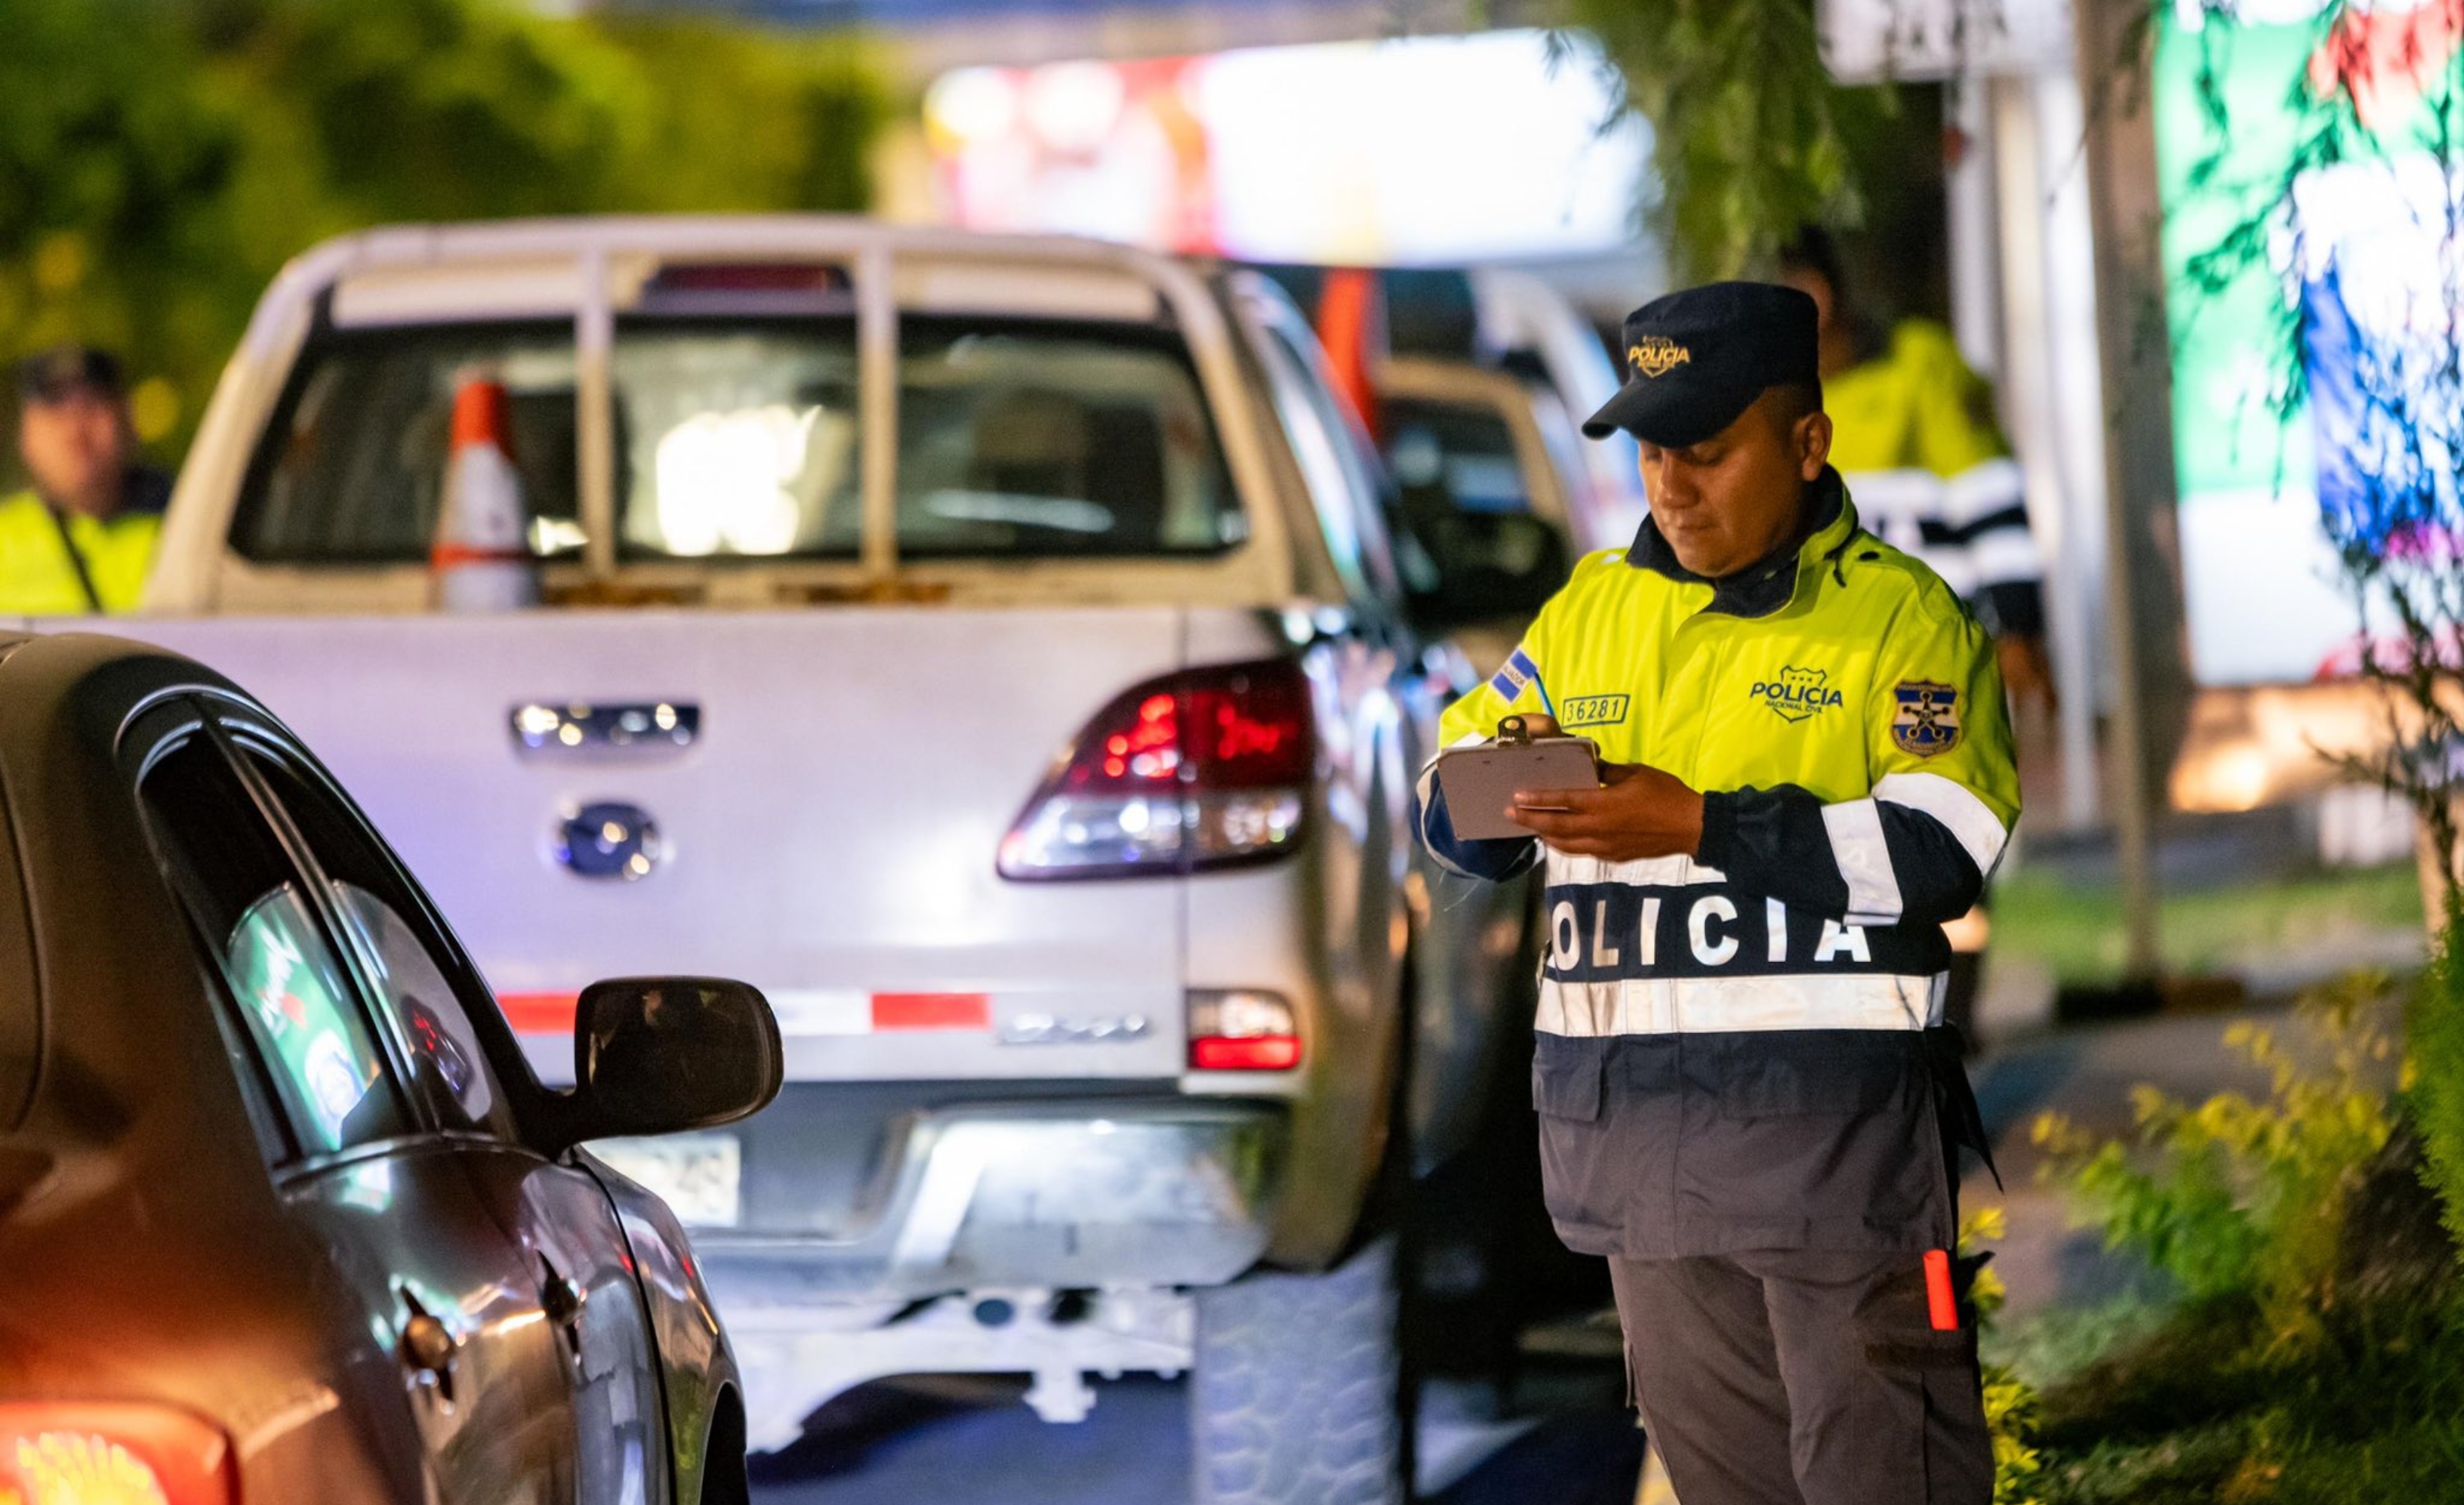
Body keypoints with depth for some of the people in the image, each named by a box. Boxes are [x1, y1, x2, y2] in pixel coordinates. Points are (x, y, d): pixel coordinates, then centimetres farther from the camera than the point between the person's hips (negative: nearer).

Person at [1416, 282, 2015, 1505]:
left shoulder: (1899, 614, -2)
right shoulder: (1590, 609, 14)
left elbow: (1941, 852, -13)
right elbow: (1448, 807, 16)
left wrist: (1701, 825, -21)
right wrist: (1505, 793, -10)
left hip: (1830, 1120, -6)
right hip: (1632, 1122, 6)